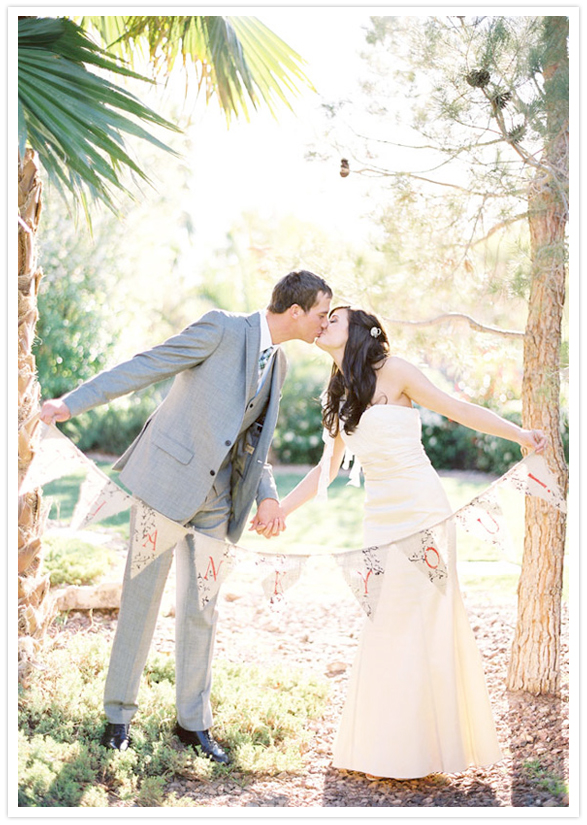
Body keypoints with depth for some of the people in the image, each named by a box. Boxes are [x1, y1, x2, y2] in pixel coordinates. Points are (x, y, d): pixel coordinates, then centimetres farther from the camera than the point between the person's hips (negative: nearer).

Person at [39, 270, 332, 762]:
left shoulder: (277, 363, 12)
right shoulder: (223, 329, -11)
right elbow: (146, 366, -12)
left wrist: (267, 495, 2)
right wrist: (72, 402, -19)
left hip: (215, 499, 6)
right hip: (168, 480, -6)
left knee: (201, 611, 9)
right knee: (142, 598, 3)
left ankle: (193, 722, 22)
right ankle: (119, 715, 19)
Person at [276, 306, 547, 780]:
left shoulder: (392, 372, -4)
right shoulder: (340, 396, 16)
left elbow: (456, 409, -3)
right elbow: (328, 468, 22)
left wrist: (520, 434, -12)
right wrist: (279, 511, 23)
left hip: (421, 510, -7)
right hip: (380, 514, 7)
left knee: (418, 624, -4)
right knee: (384, 626, 8)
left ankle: (421, 747, 5)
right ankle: (382, 745, 17)